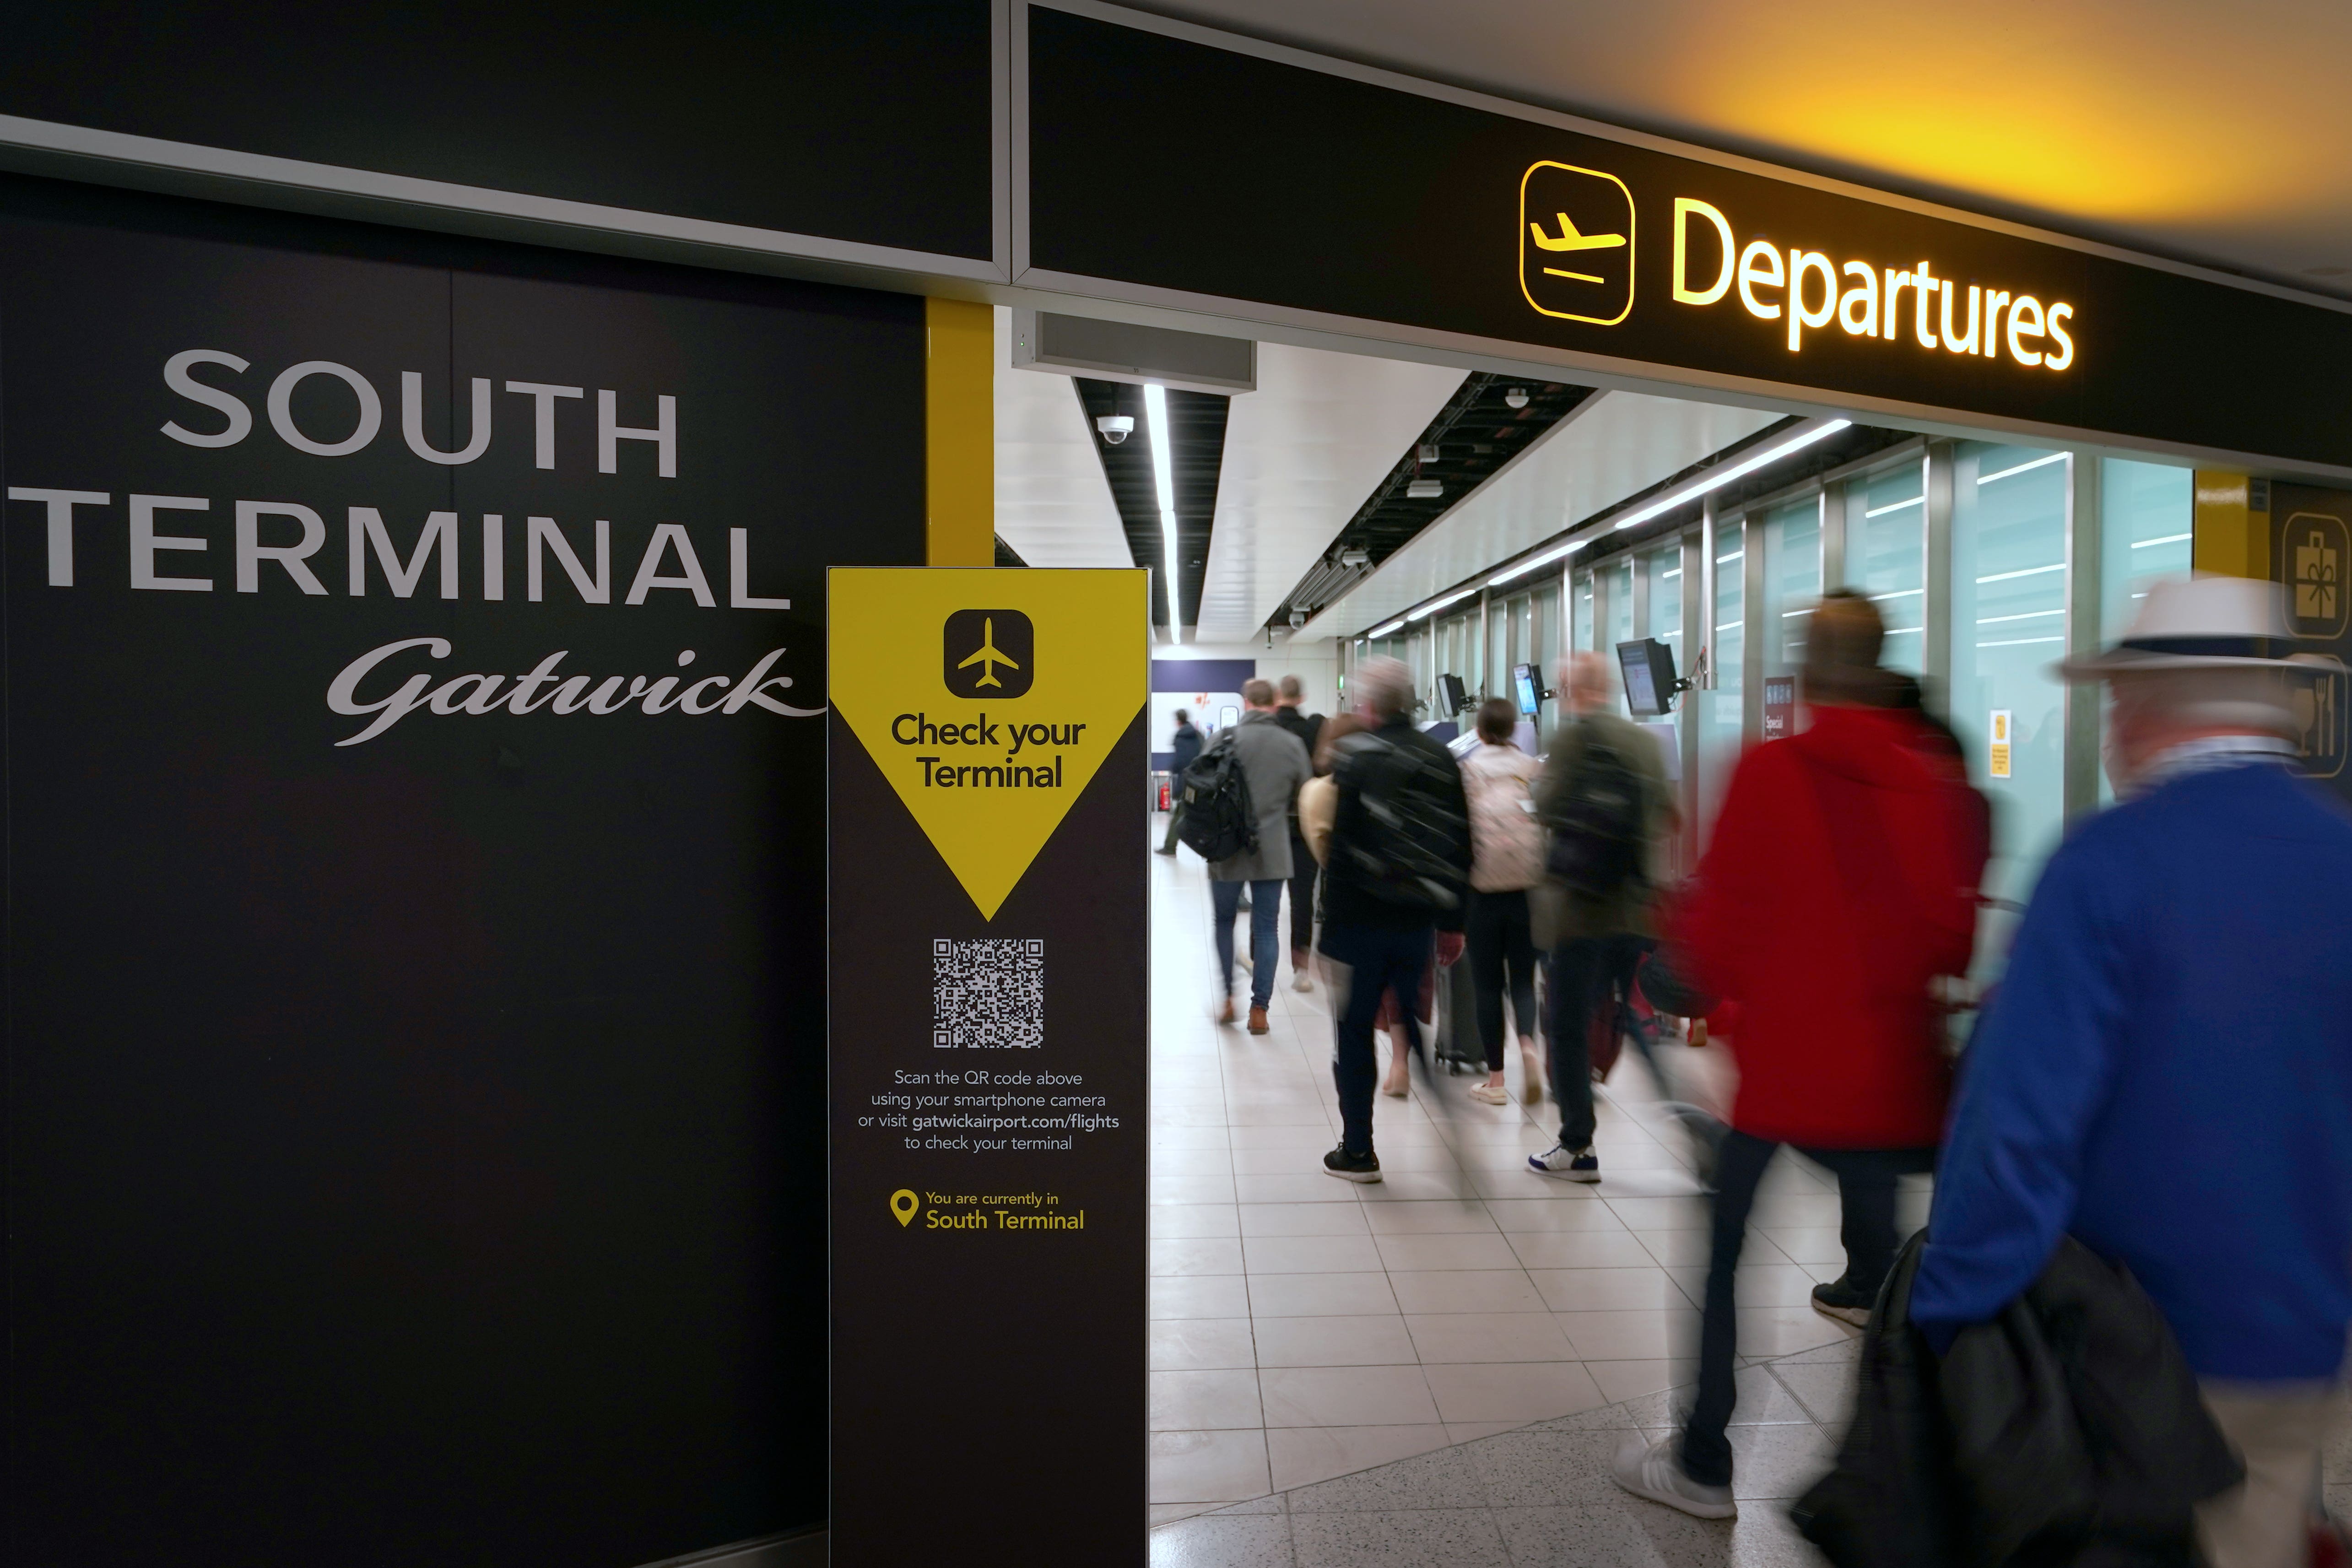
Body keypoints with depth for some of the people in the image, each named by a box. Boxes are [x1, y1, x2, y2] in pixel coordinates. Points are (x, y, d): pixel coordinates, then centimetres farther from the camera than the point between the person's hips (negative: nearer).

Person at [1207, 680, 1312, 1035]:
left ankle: (1228, 999, 16)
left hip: (1227, 848, -1)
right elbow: (1306, 797, 5)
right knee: (1265, 929, 8)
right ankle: (1259, 1010, 8)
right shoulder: (1292, 744, -4)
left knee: (1224, 921, 18)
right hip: (1273, 851, 1)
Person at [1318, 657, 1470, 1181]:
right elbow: (1461, 846, 7)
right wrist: (1452, 922, 15)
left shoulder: (1353, 758, -12)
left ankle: (1357, 1152, 14)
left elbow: (1337, 846, -15)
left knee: (1354, 1032, 7)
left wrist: (1330, 924, -9)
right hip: (1419, 920, 5)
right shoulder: (1442, 760, 4)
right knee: (1421, 1028, 16)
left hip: (1361, 920, -4)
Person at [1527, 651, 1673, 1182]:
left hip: (1588, 904, -6)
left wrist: (1543, 777, 3)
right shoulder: (1644, 739, 10)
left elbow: (1552, 809, -16)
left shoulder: (1575, 736, -10)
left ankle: (1577, 1147, 8)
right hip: (1641, 904, 6)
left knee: (1571, 1024, 3)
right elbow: (1668, 817, 14)